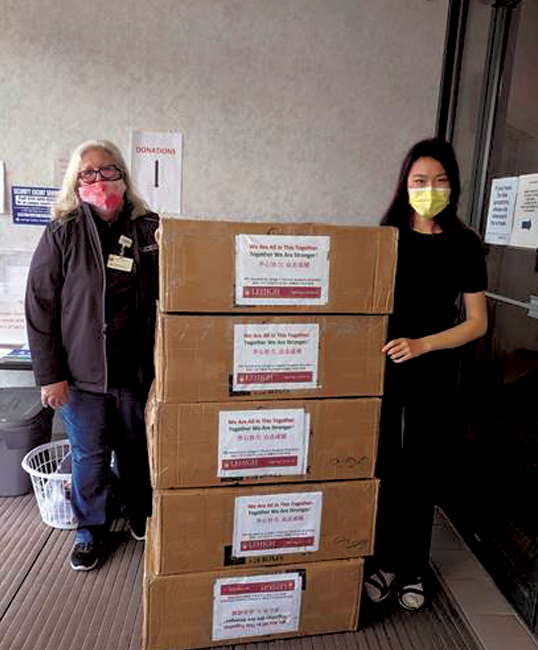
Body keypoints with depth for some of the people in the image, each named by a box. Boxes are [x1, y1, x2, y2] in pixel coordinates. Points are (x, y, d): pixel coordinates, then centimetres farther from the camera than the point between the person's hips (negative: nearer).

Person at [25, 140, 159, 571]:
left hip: (138, 370, 2)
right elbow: (41, 308, -5)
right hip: (82, 373, -1)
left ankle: (141, 517, 41)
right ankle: (91, 529, 36)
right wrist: (50, 374, -8)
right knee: (90, 456, 13)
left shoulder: (149, 229, 0)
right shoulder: (62, 234, -5)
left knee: (137, 451, 17)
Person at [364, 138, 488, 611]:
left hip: (434, 374, 0)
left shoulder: (464, 245, -3)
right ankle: (382, 561, 29)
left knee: (422, 472, 11)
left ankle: (412, 567, 31)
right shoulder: (386, 236, 0)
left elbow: (477, 323, -4)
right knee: (381, 466, 8)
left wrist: (421, 345, -17)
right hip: (382, 367, 1)